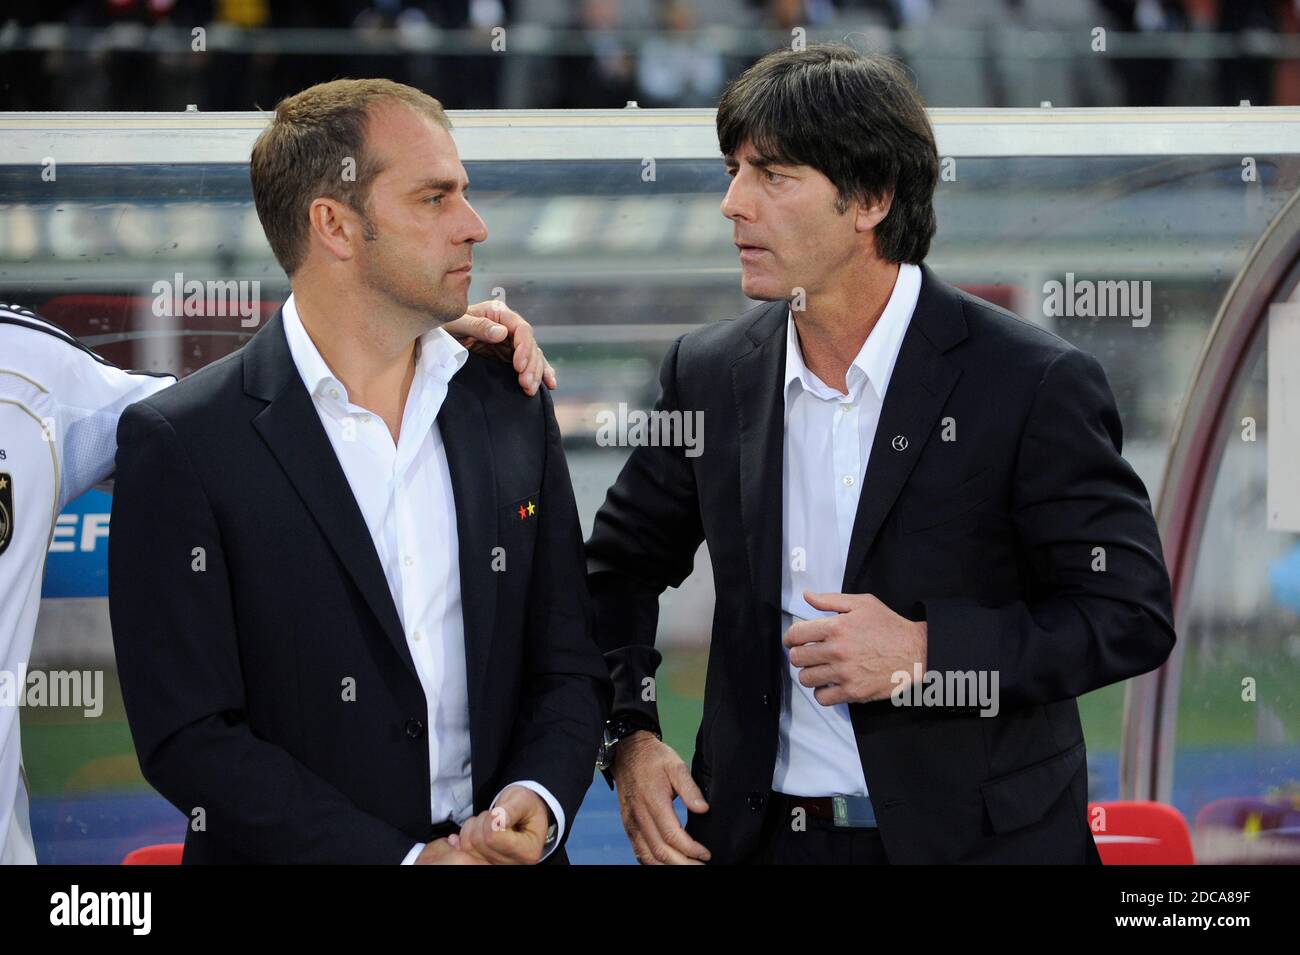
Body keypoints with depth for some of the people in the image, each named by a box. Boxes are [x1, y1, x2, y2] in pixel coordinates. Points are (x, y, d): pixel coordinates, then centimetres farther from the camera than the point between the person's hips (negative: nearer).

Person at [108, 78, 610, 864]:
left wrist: (538, 802, -13)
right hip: (291, 857, -4)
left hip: (506, 856, 4)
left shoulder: (512, 409, 4)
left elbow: (570, 666, 7)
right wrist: (405, 857, -19)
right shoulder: (180, 444, -11)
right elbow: (187, 734, -13)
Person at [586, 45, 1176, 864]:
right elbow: (620, 569, 15)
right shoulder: (709, 373, 3)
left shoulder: (1036, 385, -12)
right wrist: (628, 737, 0)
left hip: (973, 836, -4)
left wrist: (927, 650, -21)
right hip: (758, 834, 4)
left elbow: (1131, 613, -11)